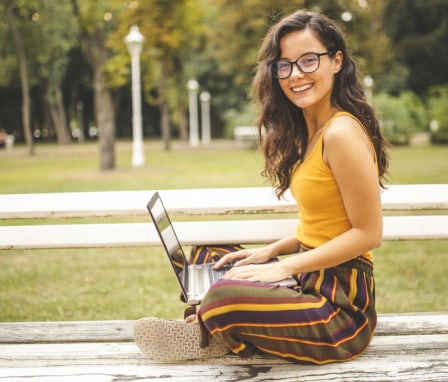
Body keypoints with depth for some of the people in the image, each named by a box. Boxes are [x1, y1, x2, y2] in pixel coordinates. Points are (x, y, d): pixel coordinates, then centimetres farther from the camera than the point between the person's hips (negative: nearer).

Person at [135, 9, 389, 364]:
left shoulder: (342, 133, -19)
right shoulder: (311, 131, 10)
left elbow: (368, 233, -18)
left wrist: (284, 267, -16)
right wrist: (271, 251, 6)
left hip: (342, 305, -10)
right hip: (315, 285, 10)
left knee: (224, 297, -31)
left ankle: (216, 337, 0)